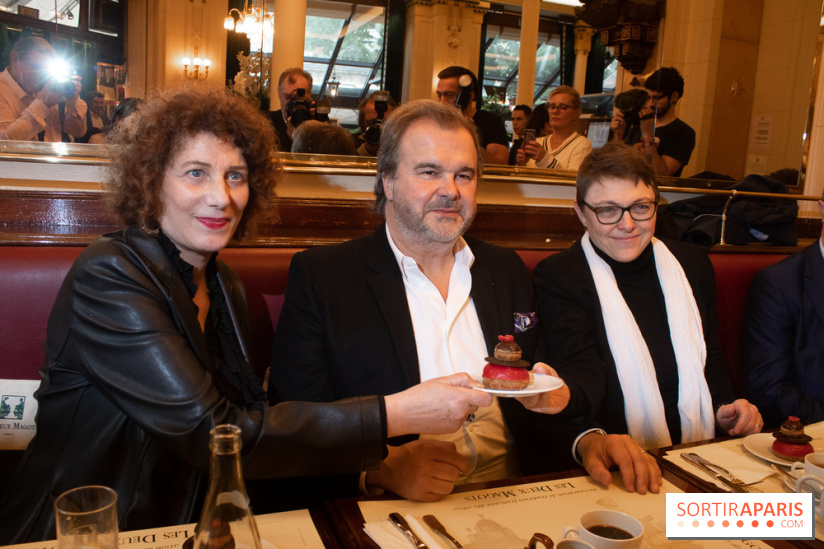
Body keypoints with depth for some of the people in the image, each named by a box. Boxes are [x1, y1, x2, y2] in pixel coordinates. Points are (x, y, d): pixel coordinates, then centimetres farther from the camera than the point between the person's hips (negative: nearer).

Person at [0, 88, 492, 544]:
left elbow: (250, 412, -1)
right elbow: (212, 433, -25)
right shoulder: (109, 277, -17)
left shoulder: (225, 286, 5)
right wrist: (394, 415, -26)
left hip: (188, 525, 5)